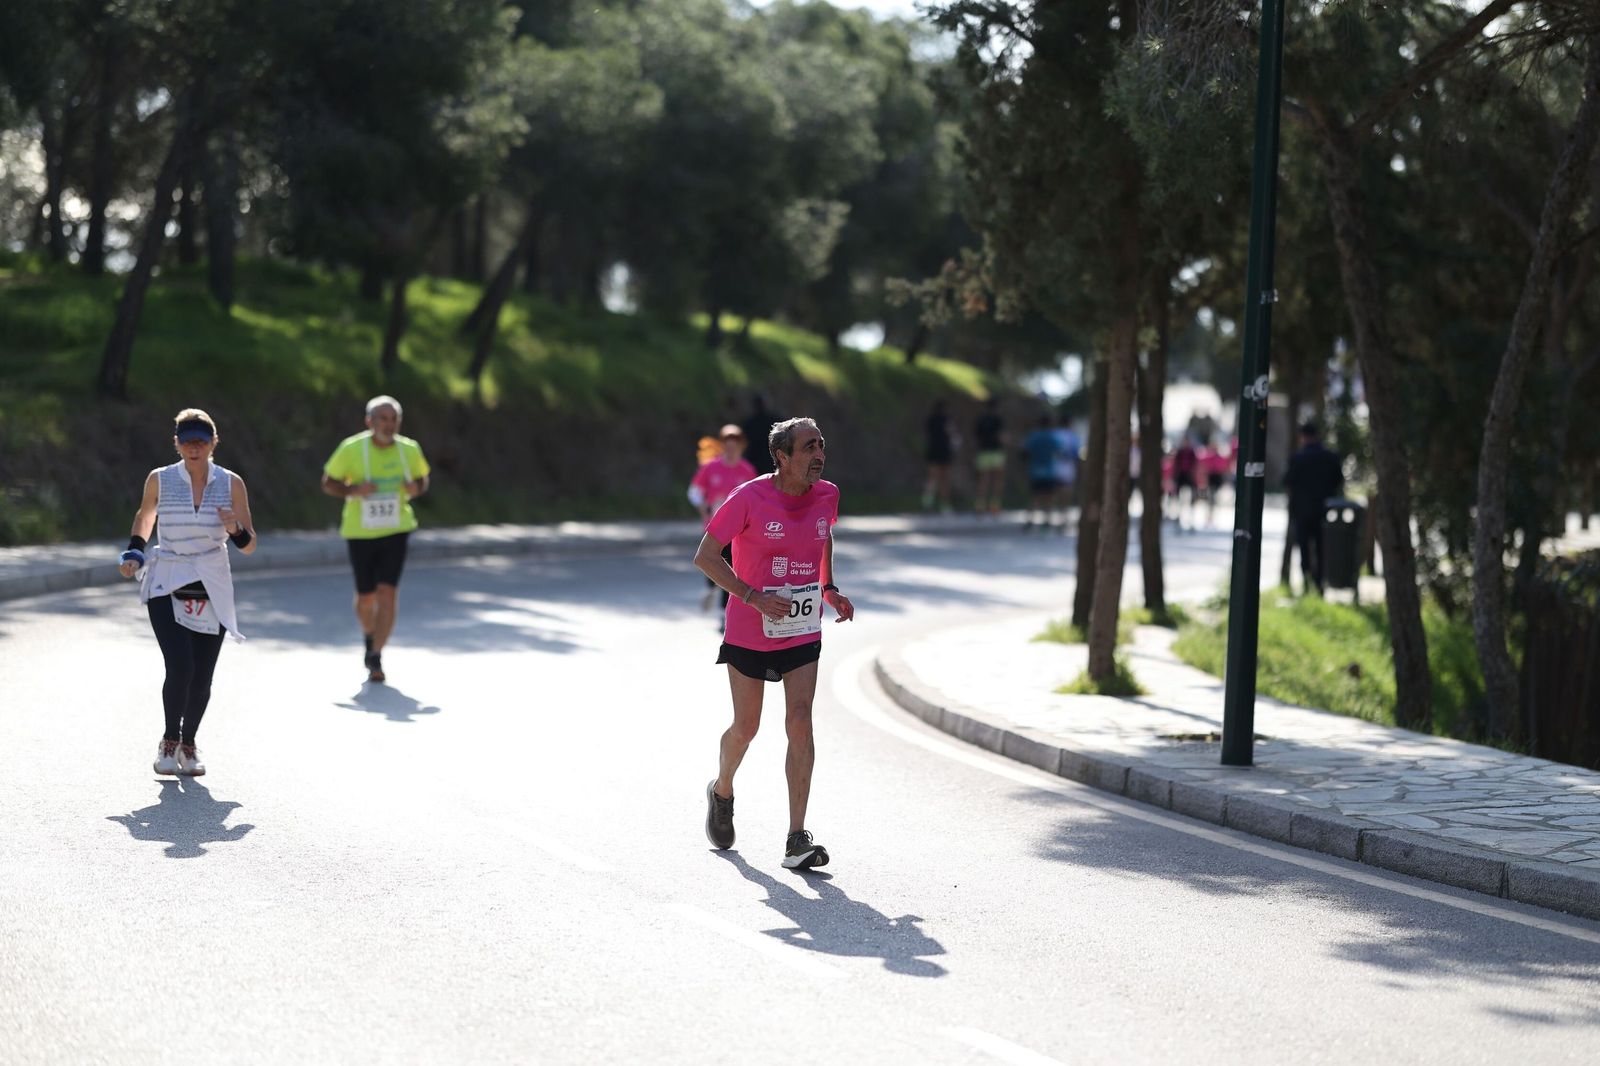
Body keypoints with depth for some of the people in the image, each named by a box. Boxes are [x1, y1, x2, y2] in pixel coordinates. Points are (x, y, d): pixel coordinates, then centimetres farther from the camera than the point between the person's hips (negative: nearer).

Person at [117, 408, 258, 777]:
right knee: (180, 667, -17)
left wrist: (235, 529, -18)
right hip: (166, 586, -2)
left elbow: (249, 546, 2)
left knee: (202, 679, 1)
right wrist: (134, 553, 5)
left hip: (212, 590, 2)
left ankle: (188, 744, 26)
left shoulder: (231, 484, -1)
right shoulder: (159, 480, -3)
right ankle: (170, 741, 7)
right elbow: (145, 516, 18)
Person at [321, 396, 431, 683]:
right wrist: (353, 490, -21)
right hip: (360, 532, -1)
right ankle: (369, 636, 41)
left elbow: (422, 478, 14)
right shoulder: (351, 449, -10)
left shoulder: (410, 450, -2)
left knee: (387, 591, -13)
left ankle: (375, 658, -8)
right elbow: (328, 483, -1)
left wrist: (415, 488, -10)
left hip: (395, 530, 1)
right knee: (366, 596, 8)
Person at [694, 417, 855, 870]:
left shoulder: (827, 496, -1)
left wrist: (829, 588, 7)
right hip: (750, 631, -3)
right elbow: (705, 556, -11)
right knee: (746, 727, 10)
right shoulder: (750, 498, -15)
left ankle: (797, 840, -12)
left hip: (803, 631, 3)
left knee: (800, 723, -11)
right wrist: (753, 596, -21)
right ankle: (722, 792, 43)